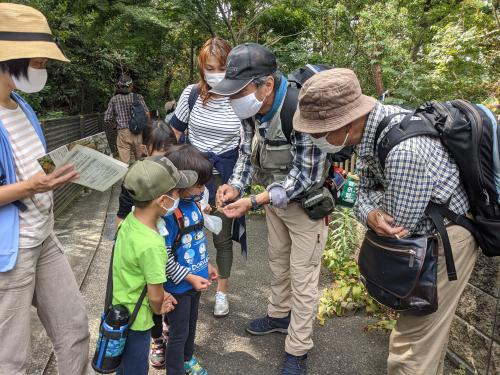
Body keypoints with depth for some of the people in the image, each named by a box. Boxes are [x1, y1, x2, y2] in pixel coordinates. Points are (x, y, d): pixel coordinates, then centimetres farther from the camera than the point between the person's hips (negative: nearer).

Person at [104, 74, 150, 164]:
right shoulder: (138, 97, 0)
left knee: (124, 162, 0)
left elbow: (107, 118, 1)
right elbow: (147, 113, -4)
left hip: (122, 133, -1)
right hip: (137, 133, 1)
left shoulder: (114, 100, 1)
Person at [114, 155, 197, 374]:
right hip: (135, 319, -7)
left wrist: (159, 295, 4)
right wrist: (158, 308, -3)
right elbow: (155, 297, -24)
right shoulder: (151, 244, -36)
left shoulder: (131, 218, -11)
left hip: (121, 309, 7)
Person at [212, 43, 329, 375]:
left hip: (307, 201, -7)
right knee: (278, 261, 23)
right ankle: (280, 315, 47)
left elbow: (307, 176, -30)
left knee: (303, 276, 4)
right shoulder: (253, 107, -11)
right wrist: (235, 186, -16)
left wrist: (253, 203, -33)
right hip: (275, 197, 7)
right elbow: (248, 152, 2)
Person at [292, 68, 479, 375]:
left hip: (445, 241, -8)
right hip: (427, 232, 8)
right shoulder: (372, 123, -11)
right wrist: (370, 213, -23)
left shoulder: (404, 151, -38)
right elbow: (367, 188, -3)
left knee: (415, 340, 2)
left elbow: (400, 225, -26)